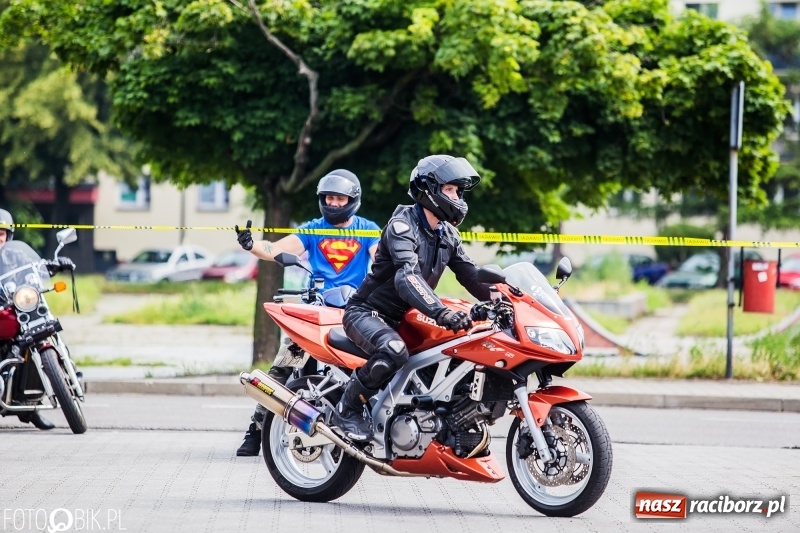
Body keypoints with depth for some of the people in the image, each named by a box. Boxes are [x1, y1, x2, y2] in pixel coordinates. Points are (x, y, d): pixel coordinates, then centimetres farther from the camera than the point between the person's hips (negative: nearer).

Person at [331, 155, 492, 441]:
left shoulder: (448, 234, 8)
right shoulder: (402, 225, -19)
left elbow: (470, 275, 4)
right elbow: (408, 277, -35)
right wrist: (443, 313, -50)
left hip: (403, 318, 9)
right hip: (367, 312, -9)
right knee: (394, 351, -37)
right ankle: (347, 410, -20)